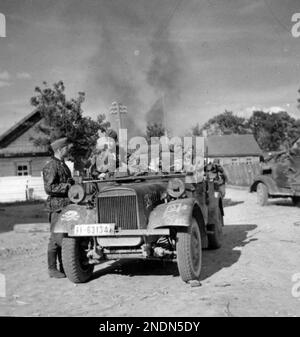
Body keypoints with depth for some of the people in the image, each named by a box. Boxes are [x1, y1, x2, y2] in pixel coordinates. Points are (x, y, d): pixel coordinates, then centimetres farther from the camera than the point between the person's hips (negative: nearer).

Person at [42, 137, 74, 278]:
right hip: (57, 205, -9)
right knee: (56, 238, -4)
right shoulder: (51, 166, -11)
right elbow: (48, 188, -20)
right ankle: (52, 269, 5)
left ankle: (64, 267, 19)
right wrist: (67, 186, -19)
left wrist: (72, 183, 10)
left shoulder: (63, 165, 18)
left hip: (67, 205, 9)